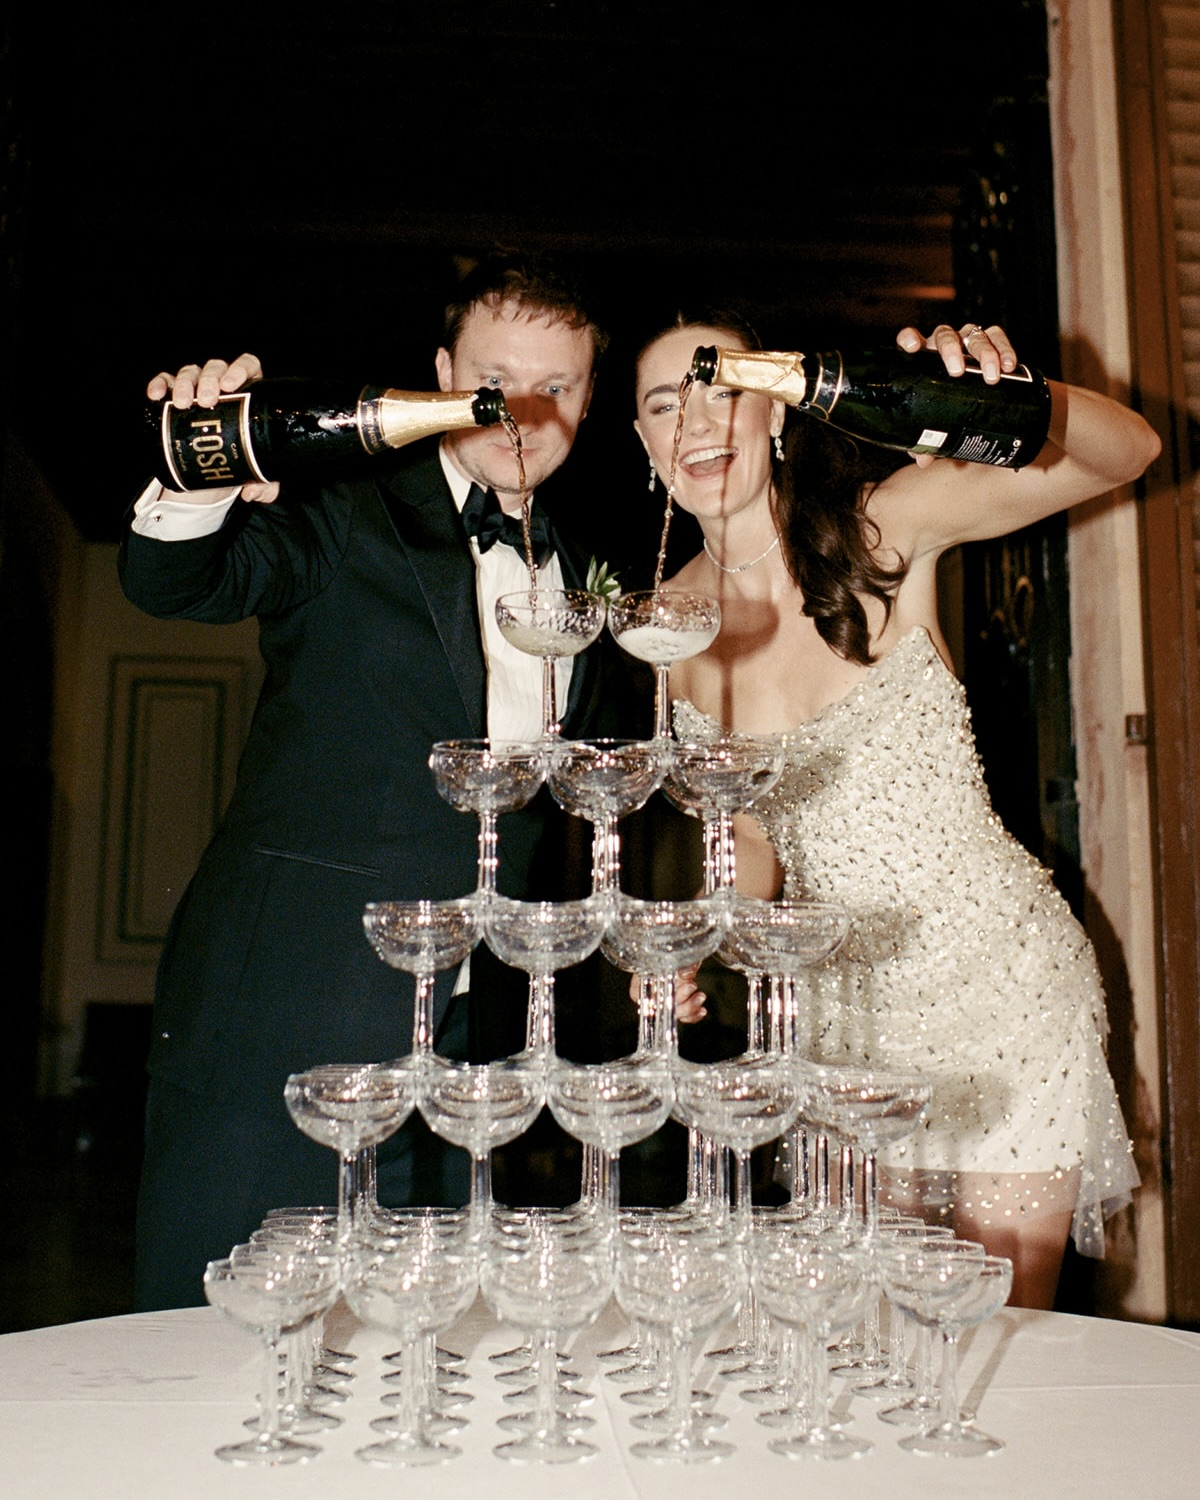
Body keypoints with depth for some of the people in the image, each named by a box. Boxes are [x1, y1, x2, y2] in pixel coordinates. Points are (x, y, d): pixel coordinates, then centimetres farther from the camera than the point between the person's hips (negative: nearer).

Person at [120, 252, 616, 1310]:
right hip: (276, 1031, -4)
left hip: (459, 1053, 5)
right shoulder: (348, 519, -1)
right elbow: (174, 583, -16)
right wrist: (201, 481, -35)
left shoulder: (583, 588, 14)